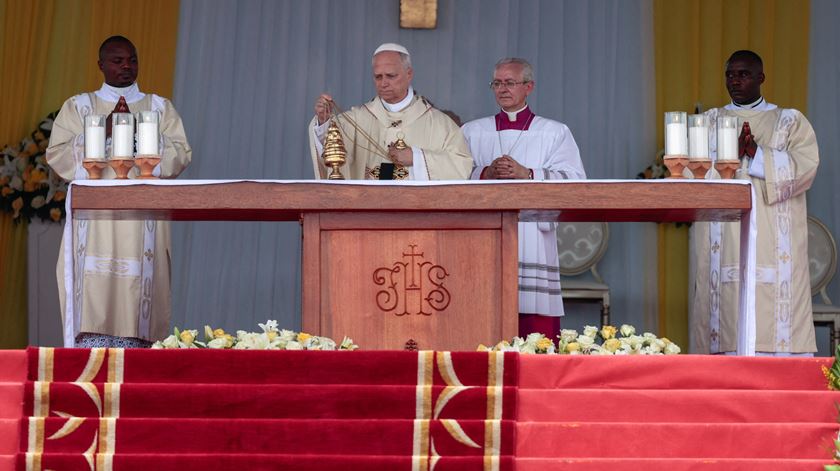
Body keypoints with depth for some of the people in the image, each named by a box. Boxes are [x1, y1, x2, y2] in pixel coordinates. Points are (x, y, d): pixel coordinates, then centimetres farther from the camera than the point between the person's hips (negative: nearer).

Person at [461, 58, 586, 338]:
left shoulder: (555, 133, 13)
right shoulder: (472, 132, 18)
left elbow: (574, 180, 0)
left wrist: (527, 174, -11)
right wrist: (484, 175, -10)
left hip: (533, 243, -1)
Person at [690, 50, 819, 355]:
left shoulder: (790, 122, 12)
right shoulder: (709, 122, 18)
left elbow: (805, 168, -4)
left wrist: (755, 152, -14)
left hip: (773, 248, -1)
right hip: (722, 247, 2)